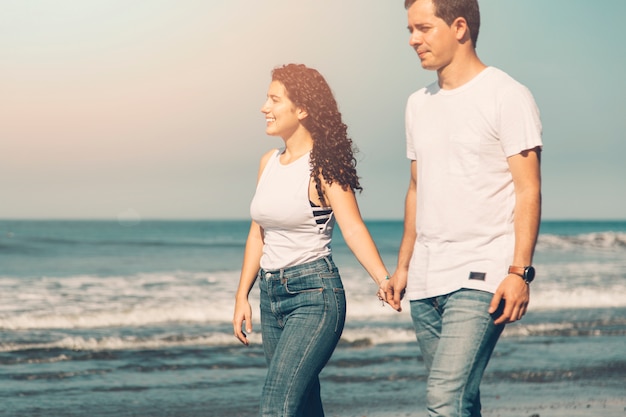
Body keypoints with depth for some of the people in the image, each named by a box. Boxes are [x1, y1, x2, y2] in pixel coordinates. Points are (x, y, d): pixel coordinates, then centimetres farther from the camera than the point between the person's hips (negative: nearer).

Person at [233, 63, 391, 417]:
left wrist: (384, 279, -34)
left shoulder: (324, 166, -11)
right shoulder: (269, 163, 10)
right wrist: (242, 296, 16)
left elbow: (353, 229, -20)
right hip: (273, 296, 8)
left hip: (314, 295, -8)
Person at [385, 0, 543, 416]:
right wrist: (403, 266, 18)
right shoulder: (419, 104, 17)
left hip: (480, 277, -7)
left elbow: (528, 190, -9)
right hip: (426, 282, 7)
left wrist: (520, 272, -17)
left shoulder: (506, 96, -5)